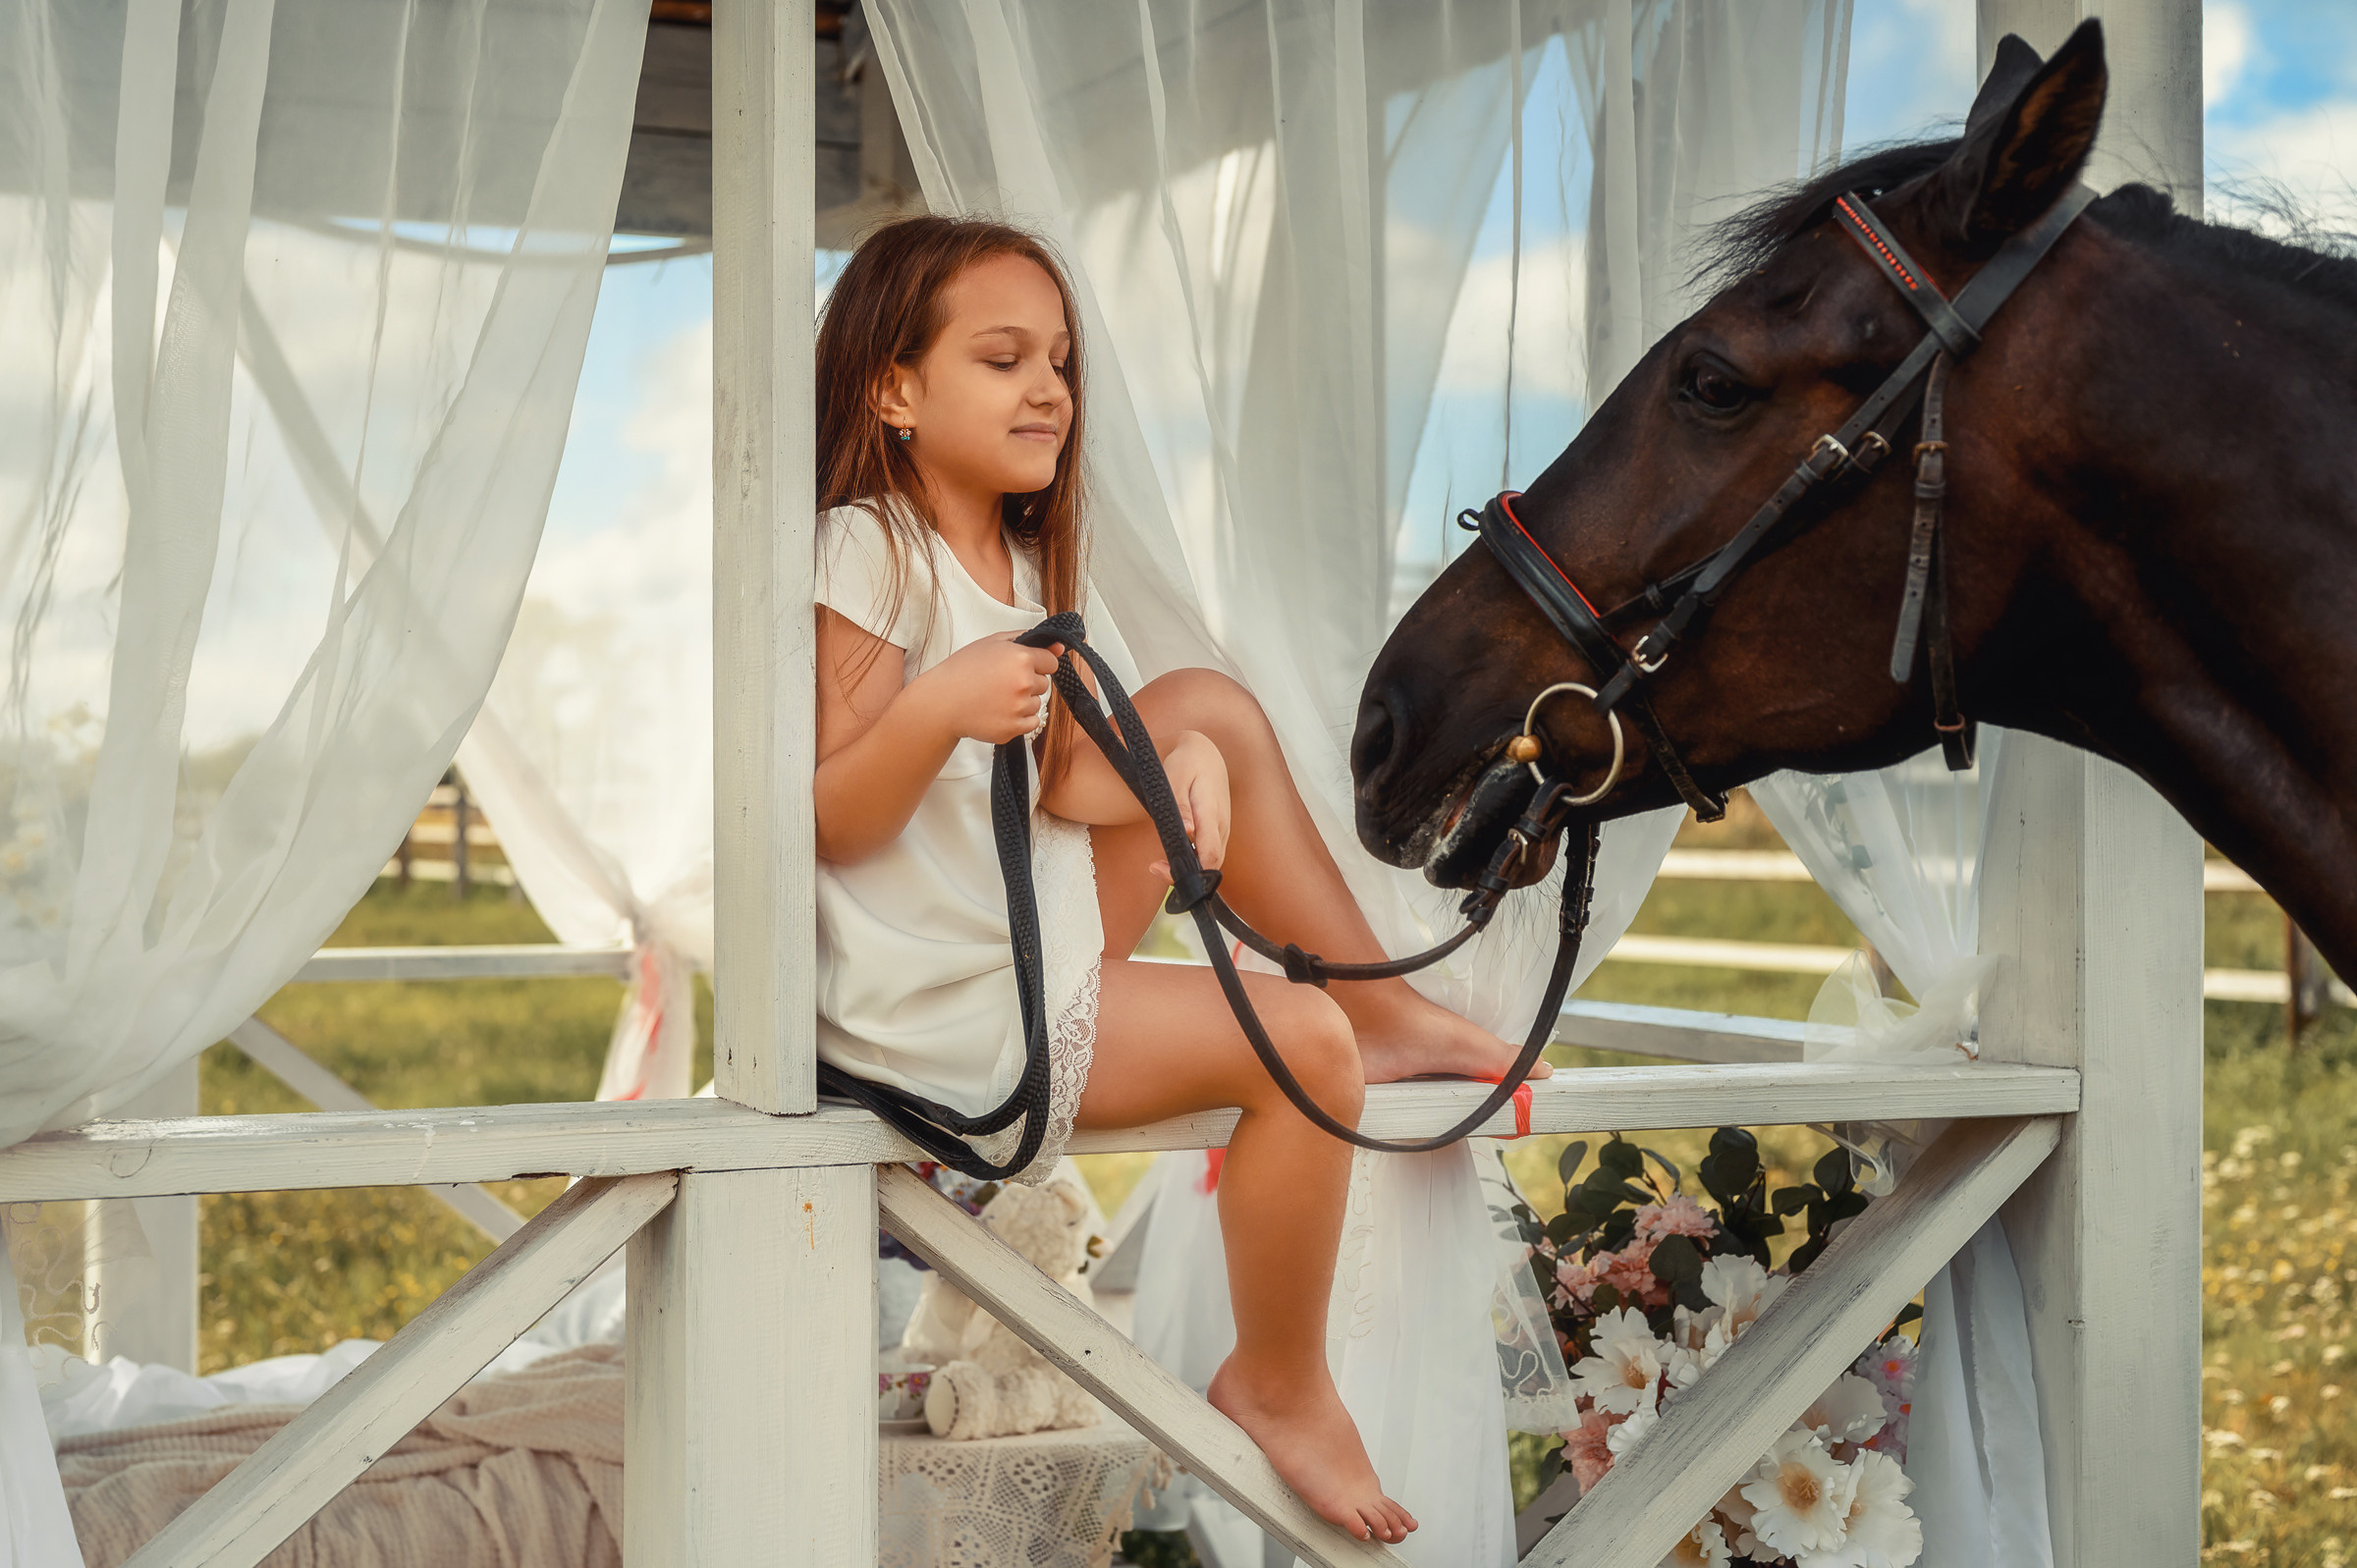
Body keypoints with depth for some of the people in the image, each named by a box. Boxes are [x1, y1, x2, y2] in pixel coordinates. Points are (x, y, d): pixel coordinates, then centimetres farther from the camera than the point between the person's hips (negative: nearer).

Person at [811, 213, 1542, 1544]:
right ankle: (1279, 1388, 6)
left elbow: (1070, 778, 8)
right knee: (1302, 1046, -15)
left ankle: (1383, 1006, 18)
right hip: (946, 1006, -9)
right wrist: (942, 708, -37)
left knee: (1213, 710, 10)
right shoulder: (871, 553, -17)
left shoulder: (1033, 555, 11)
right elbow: (827, 823, -20)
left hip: (1046, 922, 9)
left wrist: (1176, 759, -13)